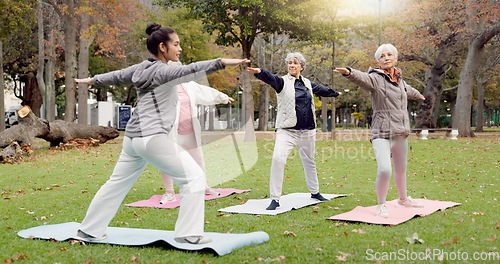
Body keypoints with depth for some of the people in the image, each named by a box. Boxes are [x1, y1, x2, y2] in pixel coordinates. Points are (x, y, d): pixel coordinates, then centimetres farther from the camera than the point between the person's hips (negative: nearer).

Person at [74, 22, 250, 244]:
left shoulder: (142, 68, 13)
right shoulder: (162, 71, -11)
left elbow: (118, 75, 30)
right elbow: (190, 71, -29)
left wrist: (93, 80, 48)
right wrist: (222, 62, -41)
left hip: (132, 137, 9)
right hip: (154, 138, -9)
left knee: (118, 183, 21)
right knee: (193, 177, -3)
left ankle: (89, 231, 31)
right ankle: (188, 234, -4)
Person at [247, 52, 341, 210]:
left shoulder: (307, 83, 12)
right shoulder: (283, 82, -2)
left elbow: (321, 90, 32)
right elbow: (271, 79, -23)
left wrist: (335, 93, 49)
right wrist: (259, 72, -45)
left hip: (307, 131, 5)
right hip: (287, 130, -4)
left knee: (309, 161, 17)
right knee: (278, 159, -21)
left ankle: (315, 192, 39)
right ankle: (275, 199, -14)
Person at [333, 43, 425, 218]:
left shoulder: (399, 79, 14)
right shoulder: (376, 78, -8)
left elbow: (407, 90, 37)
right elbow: (362, 78, -32)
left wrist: (418, 95, 59)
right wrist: (349, 72, -54)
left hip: (401, 133, 7)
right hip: (382, 134, -7)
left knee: (401, 169, 20)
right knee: (385, 170, -22)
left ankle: (403, 199, 43)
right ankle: (381, 205, -1)